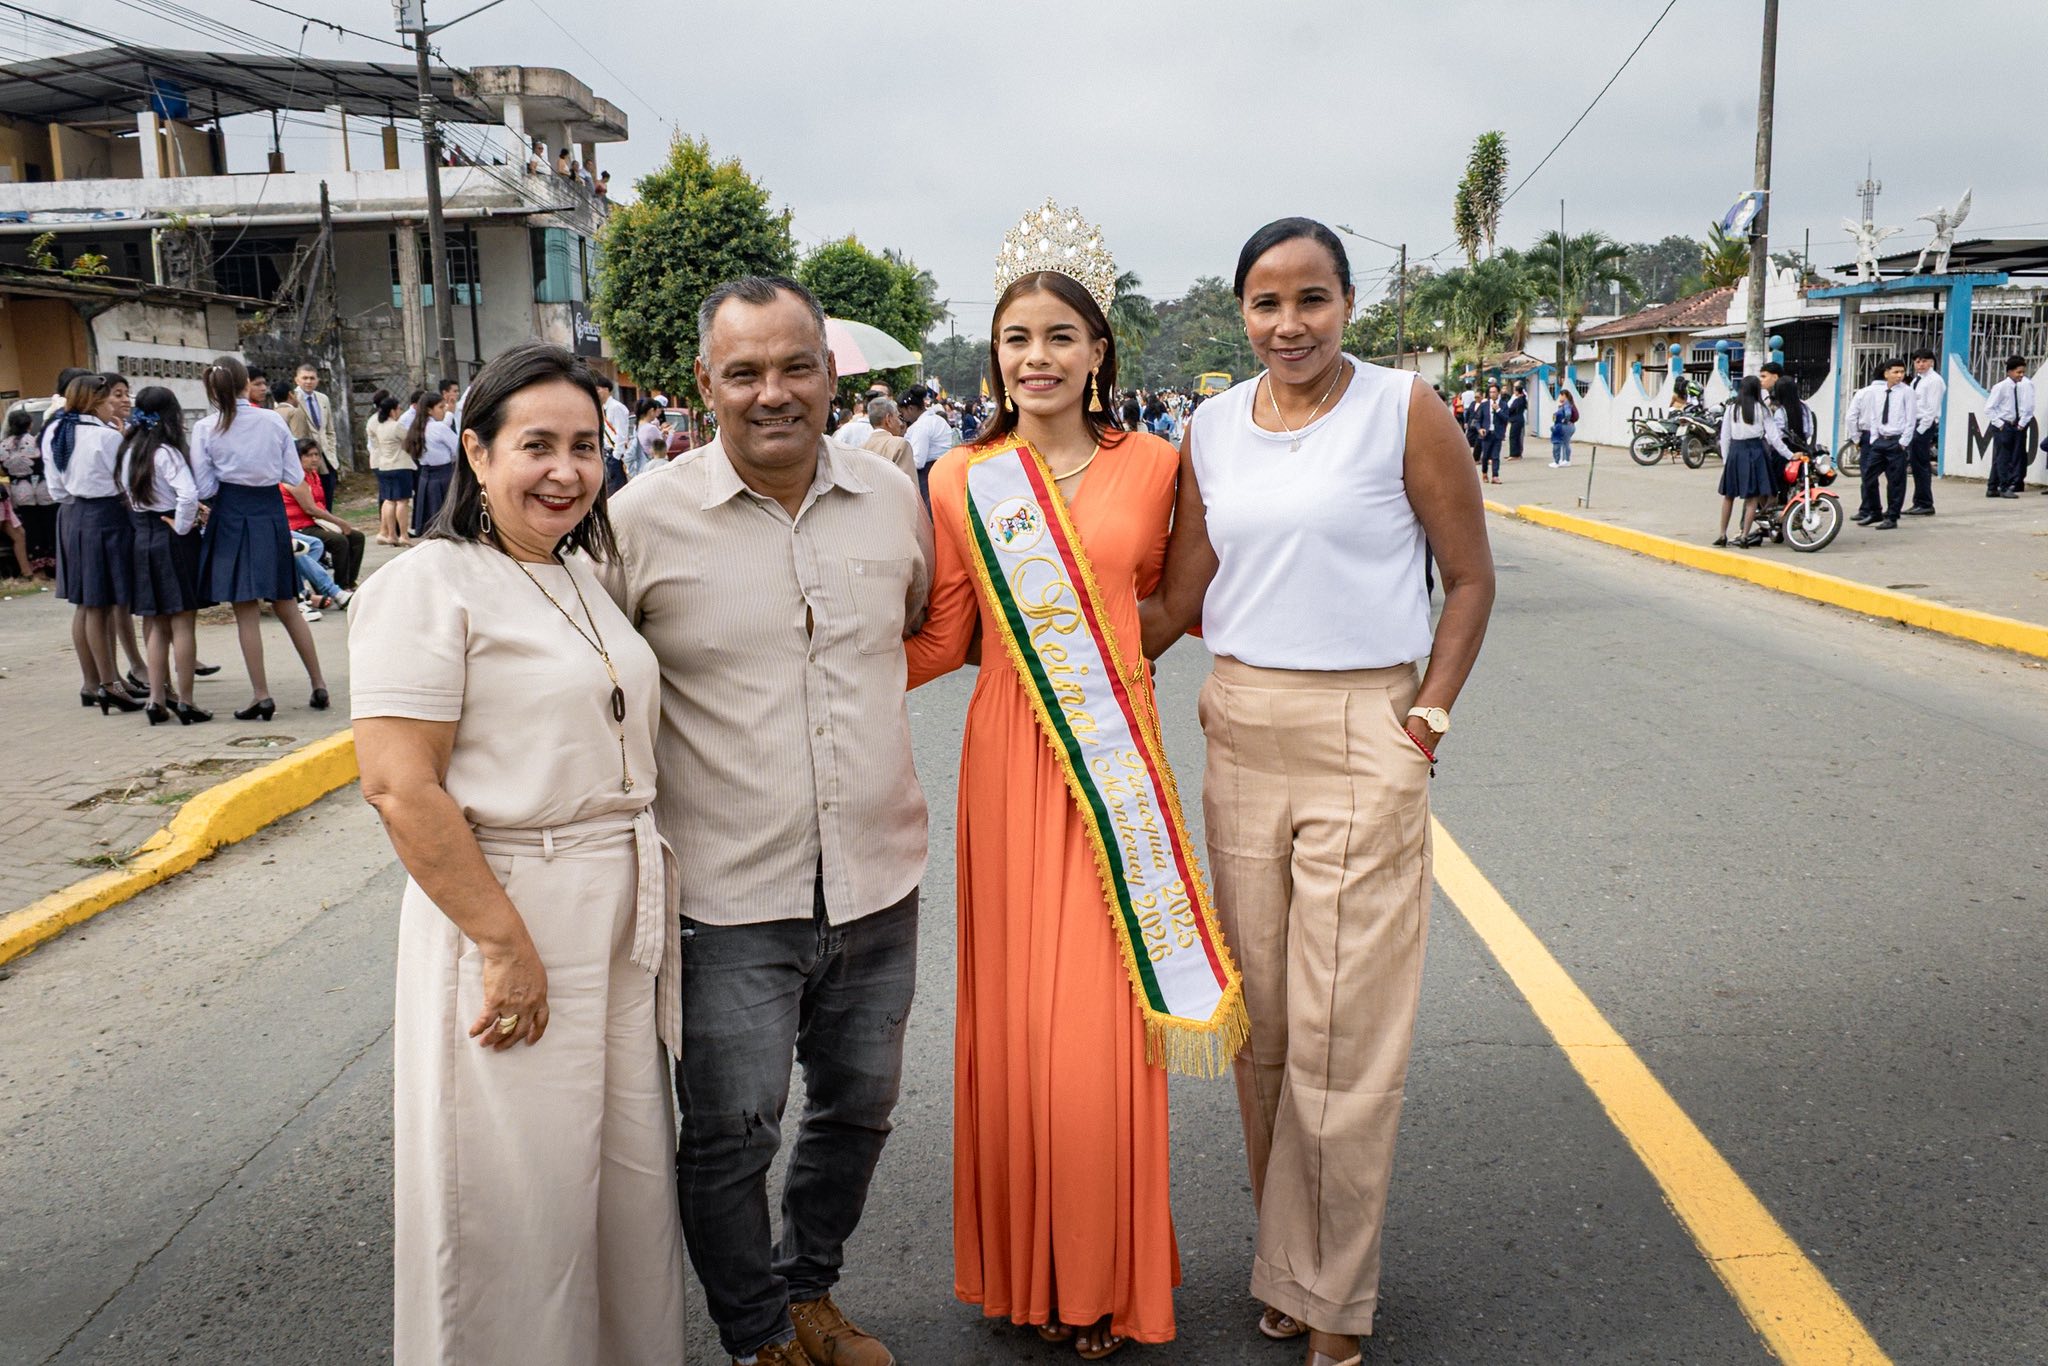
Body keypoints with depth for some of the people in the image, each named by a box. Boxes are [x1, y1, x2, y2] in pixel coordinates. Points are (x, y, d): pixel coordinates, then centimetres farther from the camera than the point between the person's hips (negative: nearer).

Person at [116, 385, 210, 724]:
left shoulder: (128, 451, 8)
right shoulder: (167, 453, -14)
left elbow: (126, 493, 11)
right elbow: (189, 495, -26)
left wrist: (143, 525, 15)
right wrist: (182, 527, -13)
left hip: (142, 539, 7)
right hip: (174, 540, -7)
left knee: (156, 624, 13)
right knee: (183, 623, -2)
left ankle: (157, 699, 13)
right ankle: (184, 702, 1)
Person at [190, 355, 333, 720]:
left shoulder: (205, 429, -6)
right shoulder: (273, 421, -2)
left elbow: (205, 487, -5)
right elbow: (295, 476, 1)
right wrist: (310, 504, 18)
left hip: (231, 516, -2)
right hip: (271, 512, 3)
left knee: (246, 611, 2)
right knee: (286, 606, 14)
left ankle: (261, 695, 3)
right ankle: (319, 684, 15)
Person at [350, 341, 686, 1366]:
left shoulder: (586, 578, 12)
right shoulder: (429, 585, -12)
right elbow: (399, 786, -20)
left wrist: (653, 889, 14)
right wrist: (506, 944, -21)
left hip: (622, 923, 8)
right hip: (507, 909, -7)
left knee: (629, 1173, 16)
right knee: (518, 1194, 4)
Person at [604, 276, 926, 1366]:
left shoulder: (895, 498, 2)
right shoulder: (645, 517, -9)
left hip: (879, 879, 4)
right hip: (730, 895, -4)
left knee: (858, 1108, 19)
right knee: (730, 1135, 5)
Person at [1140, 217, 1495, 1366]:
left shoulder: (1403, 409, -4)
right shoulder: (1212, 431, 7)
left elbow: (1470, 578, 0)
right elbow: (1181, 602, 8)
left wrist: (1432, 714, -7)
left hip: (1364, 738, -4)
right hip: (1241, 731, 4)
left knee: (1343, 1032, 0)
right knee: (1263, 1021, 11)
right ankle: (1288, 1265, 30)